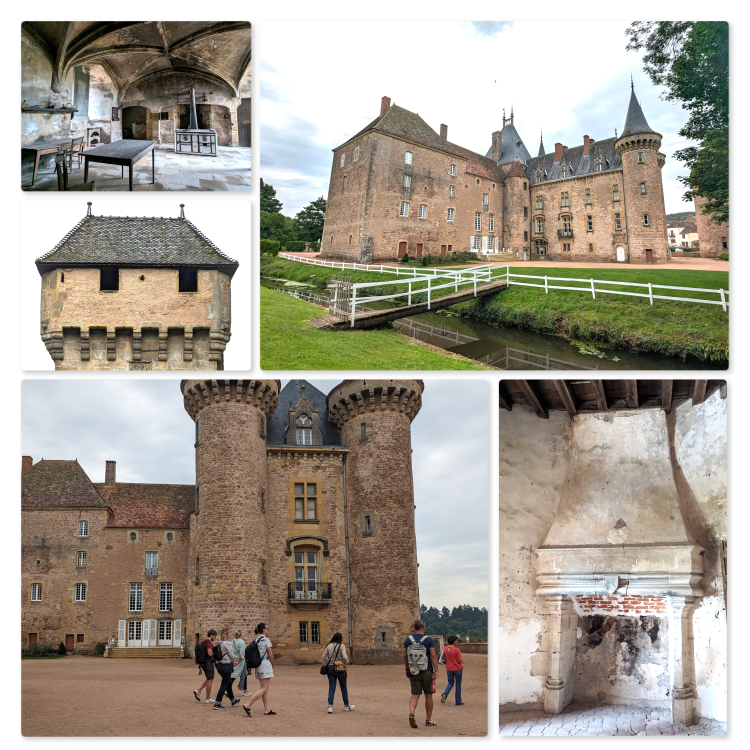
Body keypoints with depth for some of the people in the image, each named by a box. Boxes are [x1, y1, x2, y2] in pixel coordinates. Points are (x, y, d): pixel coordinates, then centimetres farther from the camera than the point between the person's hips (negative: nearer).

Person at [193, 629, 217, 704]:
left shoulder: (203, 642, 14)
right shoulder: (209, 642, -16)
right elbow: (210, 653, -27)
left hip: (203, 663, 9)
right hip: (208, 663, -9)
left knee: (209, 679, 20)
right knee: (210, 680, 0)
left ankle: (198, 691, 9)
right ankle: (208, 698, 4)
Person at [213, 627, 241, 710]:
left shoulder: (219, 643, 8)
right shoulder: (227, 643, -17)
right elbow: (231, 655, -12)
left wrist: (232, 662, 15)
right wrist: (233, 664, 5)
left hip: (219, 665, 9)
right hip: (226, 665, -9)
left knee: (229, 683, 23)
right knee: (224, 685, -2)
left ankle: (233, 700, 37)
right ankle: (217, 704, -3)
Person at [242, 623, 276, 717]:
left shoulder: (256, 640, 12)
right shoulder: (266, 640, -11)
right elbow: (270, 655, -13)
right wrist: (272, 664, 3)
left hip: (258, 666, 9)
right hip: (265, 664, -9)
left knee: (265, 688, 12)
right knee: (264, 689, -9)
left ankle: (266, 710, 11)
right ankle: (247, 705, -19)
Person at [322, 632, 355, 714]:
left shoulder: (329, 646, 4)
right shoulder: (341, 646, -11)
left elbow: (324, 657, 3)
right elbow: (345, 657, -20)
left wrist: (328, 664, 13)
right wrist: (346, 661, 0)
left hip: (330, 668, 4)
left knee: (331, 688, 3)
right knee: (343, 687, 13)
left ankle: (330, 706, -11)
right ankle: (346, 706, 26)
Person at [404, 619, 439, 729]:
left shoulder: (408, 640, 3)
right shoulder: (429, 640, -7)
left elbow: (405, 656, 8)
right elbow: (433, 655, -13)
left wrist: (407, 670, 18)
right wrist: (436, 671, -12)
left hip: (414, 673, 2)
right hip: (427, 672, -2)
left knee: (415, 695, 2)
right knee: (428, 695, 11)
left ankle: (411, 713, -24)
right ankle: (429, 720, 18)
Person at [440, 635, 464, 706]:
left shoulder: (445, 649, -3)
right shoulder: (457, 650, -17)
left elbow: (444, 659, 4)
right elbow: (460, 661, -15)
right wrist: (461, 661, 7)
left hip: (449, 669, 4)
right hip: (457, 668, -4)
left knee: (450, 683, 17)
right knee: (458, 684, 10)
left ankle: (444, 694, -10)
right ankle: (458, 701, 14)